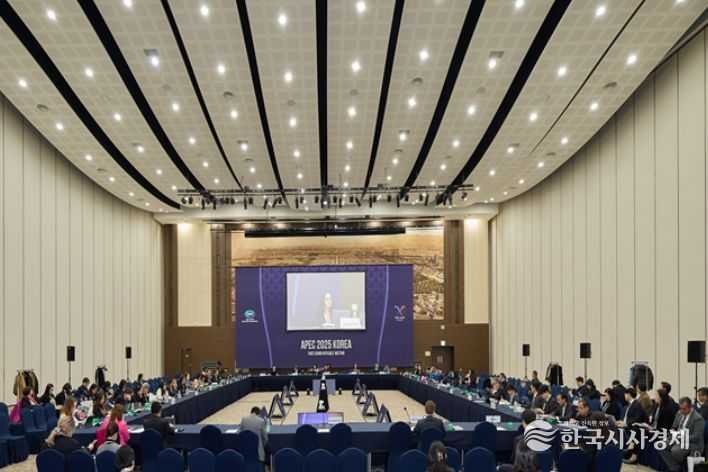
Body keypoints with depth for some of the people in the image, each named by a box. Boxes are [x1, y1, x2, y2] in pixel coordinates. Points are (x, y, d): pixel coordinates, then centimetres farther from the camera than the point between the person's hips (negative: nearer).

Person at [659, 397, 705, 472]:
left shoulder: (698, 418, -14)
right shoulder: (679, 413, 9)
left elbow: (696, 437, -17)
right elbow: (674, 427, 20)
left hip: (692, 444, -7)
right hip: (678, 440, 7)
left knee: (674, 451, -32)